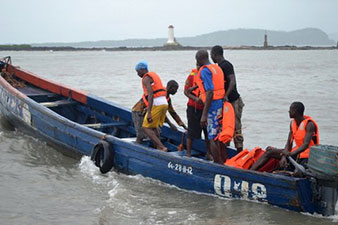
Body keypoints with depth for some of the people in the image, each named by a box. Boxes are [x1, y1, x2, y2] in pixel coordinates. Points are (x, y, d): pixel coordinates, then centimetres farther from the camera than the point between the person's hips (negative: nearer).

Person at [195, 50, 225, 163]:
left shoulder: (204, 71, -13)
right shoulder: (217, 68, 15)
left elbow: (210, 93, -21)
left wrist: (204, 115, -22)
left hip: (213, 106, -9)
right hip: (221, 105, 9)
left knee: (213, 138, -3)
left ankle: (218, 164, -1)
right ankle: (223, 162, 22)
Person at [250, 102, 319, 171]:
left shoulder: (309, 124, -16)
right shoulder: (292, 123, 7)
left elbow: (306, 145, -28)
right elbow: (289, 143, 2)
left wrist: (291, 154, -42)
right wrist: (284, 156, -17)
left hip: (307, 157, -7)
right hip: (297, 153, 7)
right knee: (270, 150, -3)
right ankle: (251, 171, -10)